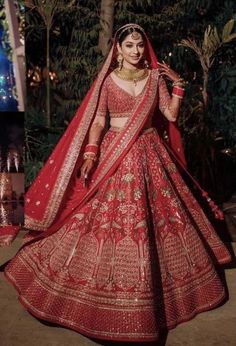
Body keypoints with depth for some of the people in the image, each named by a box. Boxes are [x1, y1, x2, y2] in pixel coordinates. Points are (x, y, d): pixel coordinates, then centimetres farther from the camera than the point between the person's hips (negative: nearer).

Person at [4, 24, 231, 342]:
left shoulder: (155, 77, 7)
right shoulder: (108, 80, 0)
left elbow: (171, 115, 5)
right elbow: (98, 121, -5)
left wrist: (178, 84, -2)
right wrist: (90, 154, -16)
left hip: (149, 154, 3)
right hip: (115, 155, -2)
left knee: (155, 212, 7)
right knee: (109, 213, -2)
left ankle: (154, 284, 27)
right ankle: (108, 286, 15)